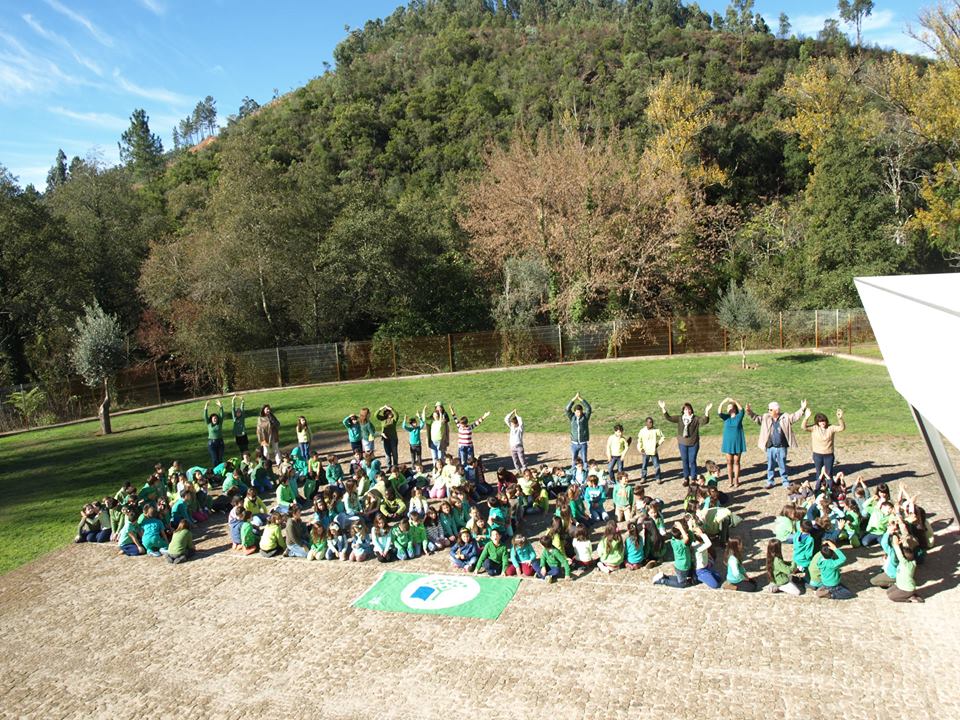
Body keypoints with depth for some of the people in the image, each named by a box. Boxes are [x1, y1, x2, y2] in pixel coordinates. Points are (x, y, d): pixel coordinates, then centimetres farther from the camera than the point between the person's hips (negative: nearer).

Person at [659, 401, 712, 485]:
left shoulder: (696, 419, -6)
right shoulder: (679, 419, 1)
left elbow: (704, 421, -20)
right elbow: (669, 418, -2)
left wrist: (707, 411, -36)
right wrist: (663, 409, -13)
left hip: (693, 444, -3)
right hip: (682, 444, 3)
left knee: (692, 461, 2)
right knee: (684, 461, 11)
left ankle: (693, 479, 15)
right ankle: (686, 479, 23)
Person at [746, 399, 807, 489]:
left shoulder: (785, 418, -3)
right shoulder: (766, 417, 3)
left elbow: (795, 416, -7)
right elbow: (756, 418, 6)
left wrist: (802, 409, -22)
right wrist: (749, 412, -9)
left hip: (781, 447, -2)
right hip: (770, 447, 2)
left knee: (783, 466, 9)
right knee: (770, 466, 11)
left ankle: (785, 482, 22)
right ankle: (770, 482, 23)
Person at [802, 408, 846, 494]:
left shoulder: (831, 428, -6)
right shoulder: (814, 428, -7)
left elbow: (842, 428, -17)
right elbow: (804, 427, -21)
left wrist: (840, 418, -36)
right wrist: (806, 418, -39)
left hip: (829, 455, 0)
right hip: (817, 455, 0)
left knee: (829, 474, 10)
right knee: (819, 474, 12)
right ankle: (817, 491, 23)